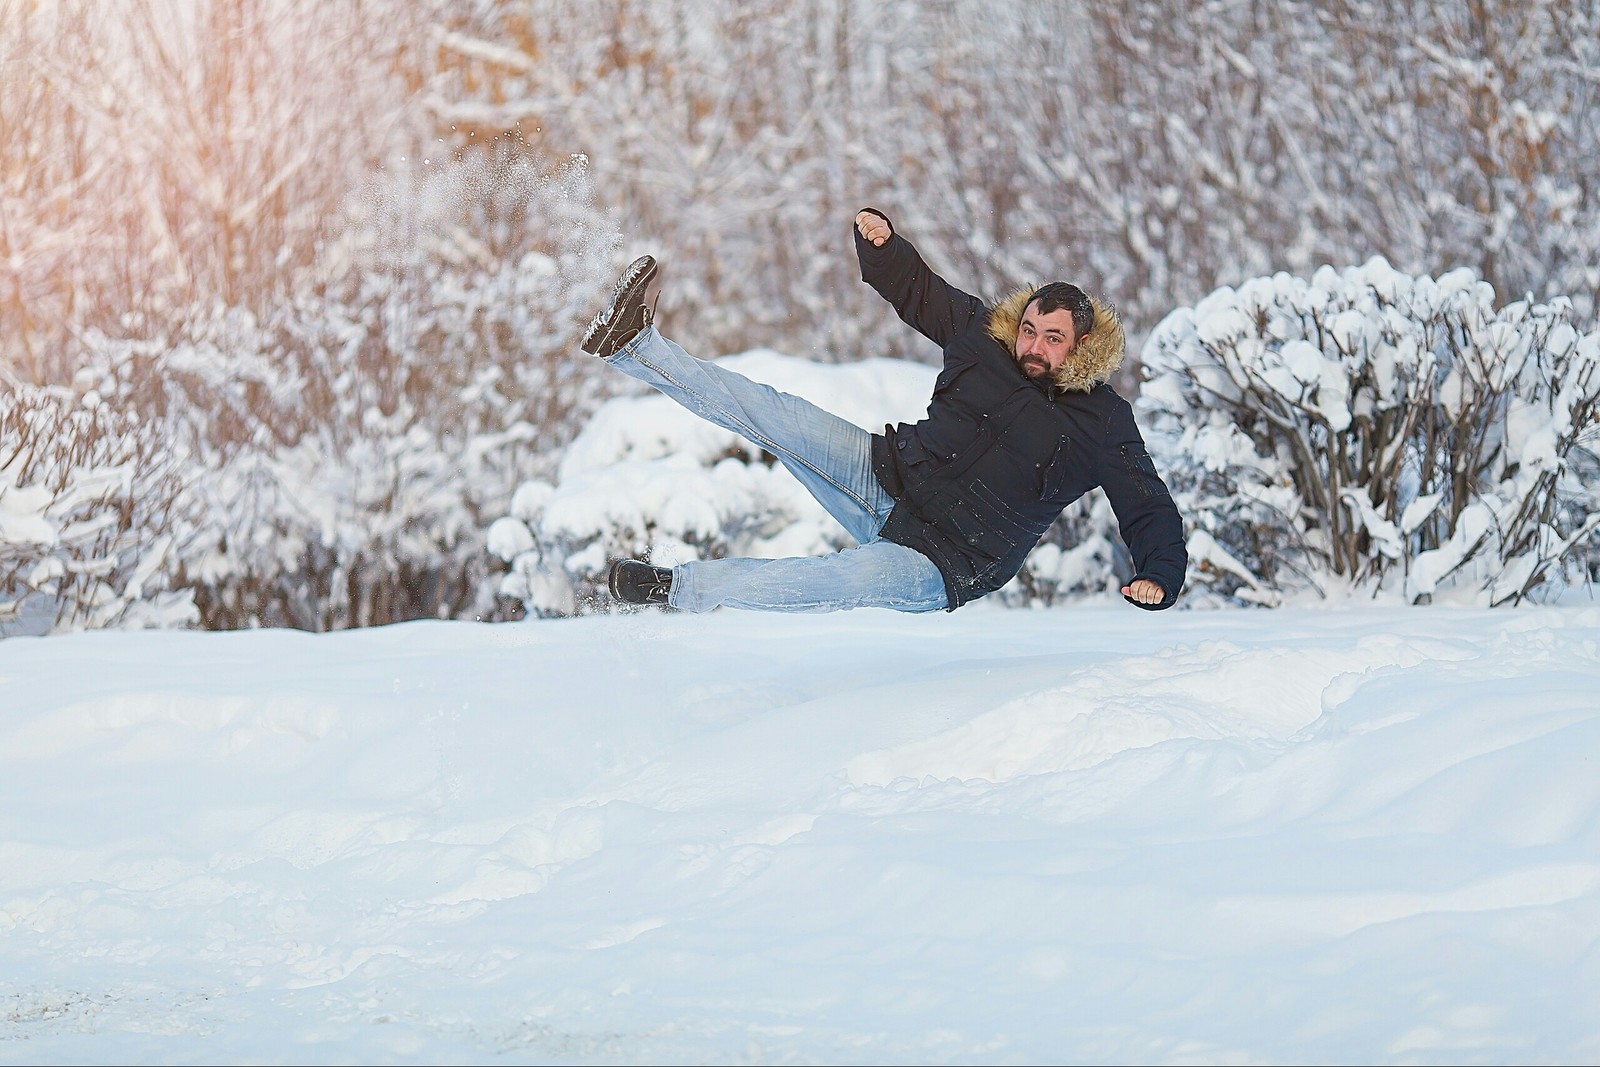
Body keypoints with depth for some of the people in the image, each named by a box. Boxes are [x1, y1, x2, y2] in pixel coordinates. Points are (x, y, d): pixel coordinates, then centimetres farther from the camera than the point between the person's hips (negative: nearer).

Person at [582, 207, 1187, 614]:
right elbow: (916, 290, 15)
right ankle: (633, 346, -13)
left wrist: (1159, 576, -29)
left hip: (942, 564, -5)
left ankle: (675, 589, -34)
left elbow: (1148, 507, -10)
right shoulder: (986, 335, 3)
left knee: (851, 576, -35)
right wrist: (881, 242, -3)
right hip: (888, 481, 5)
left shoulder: (1103, 426, -10)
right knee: (779, 417, -10)